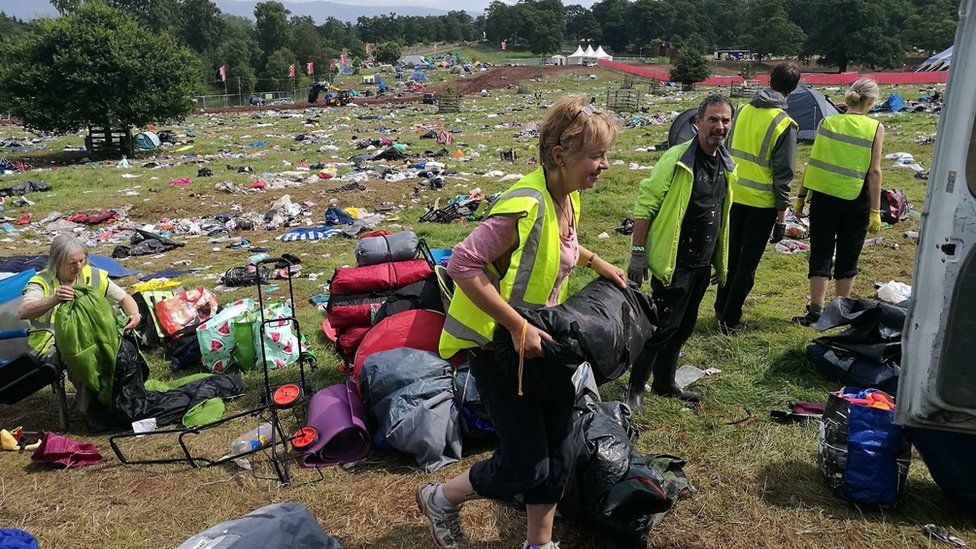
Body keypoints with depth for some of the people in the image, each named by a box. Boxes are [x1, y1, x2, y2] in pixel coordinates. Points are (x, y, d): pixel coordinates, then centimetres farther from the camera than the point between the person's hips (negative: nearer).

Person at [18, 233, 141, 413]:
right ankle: (87, 407, -9)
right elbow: (23, 312, -28)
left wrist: (135, 315, -16)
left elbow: (124, 297, 7)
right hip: (53, 344, -3)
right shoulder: (42, 282, -11)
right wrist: (54, 300, -47)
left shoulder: (93, 276, 2)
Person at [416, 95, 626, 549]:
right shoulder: (526, 205, -29)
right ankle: (440, 500, 27)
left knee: (557, 456, 14)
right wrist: (518, 328, -31)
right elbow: (463, 265, -33)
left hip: (540, 340, 8)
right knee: (527, 467, 0)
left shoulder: (567, 196, 0)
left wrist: (596, 262, 17)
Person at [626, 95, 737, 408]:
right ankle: (635, 388, 12)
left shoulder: (726, 166, 9)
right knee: (662, 327, -4)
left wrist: (720, 261, 21)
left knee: (683, 328, 16)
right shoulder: (678, 159, -15)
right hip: (673, 264, -7)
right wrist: (638, 252, -17)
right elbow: (645, 204, -14)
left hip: (702, 265, 8)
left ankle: (665, 383, 32)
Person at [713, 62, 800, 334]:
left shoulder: (743, 111, 2)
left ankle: (721, 308, 30)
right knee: (748, 263, 5)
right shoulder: (785, 124, -14)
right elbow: (783, 174, -14)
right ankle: (730, 320, 11)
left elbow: (727, 151, 9)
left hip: (734, 196, 5)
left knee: (731, 254, 19)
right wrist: (782, 216, -8)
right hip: (762, 203, -5)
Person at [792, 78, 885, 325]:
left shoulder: (827, 122, 2)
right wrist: (875, 211, -4)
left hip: (823, 196, 1)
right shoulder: (875, 128, -4)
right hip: (855, 201, -1)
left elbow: (812, 161, 1)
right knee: (847, 258, 13)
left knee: (821, 255, 6)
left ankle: (815, 311, 0)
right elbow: (874, 172, -7)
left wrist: (801, 196, 7)